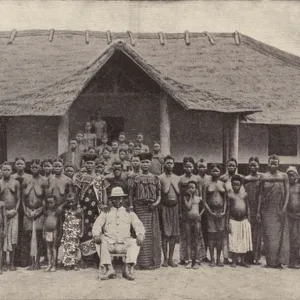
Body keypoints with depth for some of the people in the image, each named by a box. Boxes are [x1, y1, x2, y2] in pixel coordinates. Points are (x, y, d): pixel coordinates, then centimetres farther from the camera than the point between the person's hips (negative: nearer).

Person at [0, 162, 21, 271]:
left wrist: (15, 210, -7)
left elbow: (18, 199, 6)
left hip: (13, 212, 0)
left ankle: (12, 263, -1)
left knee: (13, 236, -6)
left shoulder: (16, 183, 6)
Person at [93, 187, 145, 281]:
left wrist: (140, 235, -19)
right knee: (100, 242, -29)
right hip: (109, 244, 0)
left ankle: (128, 268, -32)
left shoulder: (129, 213, 18)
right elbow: (97, 225, 4)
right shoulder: (105, 213, 17)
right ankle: (109, 269, -29)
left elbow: (138, 225, 5)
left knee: (135, 242, -28)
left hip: (124, 244, 0)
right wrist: (96, 235, -20)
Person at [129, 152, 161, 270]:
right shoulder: (136, 178, 5)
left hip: (152, 208, 2)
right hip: (139, 208, -1)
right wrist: (131, 205, -8)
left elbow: (159, 194, 9)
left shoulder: (155, 178, 9)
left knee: (153, 233, 3)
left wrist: (157, 202, -9)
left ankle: (153, 261, 13)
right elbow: (131, 194, 5)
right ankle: (143, 261, 4)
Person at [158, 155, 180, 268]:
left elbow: (179, 194, 13)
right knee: (165, 233, -3)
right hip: (165, 207, -4)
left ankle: (171, 258, 13)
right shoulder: (160, 178, -2)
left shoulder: (177, 178, 12)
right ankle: (165, 258, 6)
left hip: (175, 206, 4)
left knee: (174, 234, 5)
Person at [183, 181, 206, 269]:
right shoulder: (186, 197, 3)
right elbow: (188, 207, -11)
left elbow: (203, 207, 21)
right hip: (187, 219, 0)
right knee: (188, 240, 2)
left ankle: (197, 261, 4)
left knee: (197, 240, 1)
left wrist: (200, 215, 8)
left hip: (196, 219, 0)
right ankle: (189, 260, 5)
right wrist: (190, 196, -6)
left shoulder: (199, 198, 6)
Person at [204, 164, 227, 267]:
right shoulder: (207, 184, 1)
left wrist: (224, 211, -2)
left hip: (221, 212, 2)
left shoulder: (223, 184, 10)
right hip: (210, 211, -2)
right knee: (211, 235, -2)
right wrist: (210, 212, -9)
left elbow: (225, 199, 11)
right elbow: (204, 200, -1)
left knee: (220, 235, 4)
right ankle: (212, 259, 5)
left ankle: (219, 259, 12)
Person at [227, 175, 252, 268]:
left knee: (244, 241, 6)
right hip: (233, 221, -2)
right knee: (234, 241, 0)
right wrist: (227, 223, -4)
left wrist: (248, 220, 4)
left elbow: (247, 207, 9)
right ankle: (234, 261, 8)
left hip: (244, 221, 2)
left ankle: (242, 261, 16)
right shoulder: (230, 195, 0)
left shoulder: (244, 194, 5)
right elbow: (228, 209, 0)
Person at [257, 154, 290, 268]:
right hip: (267, 211, 1)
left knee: (279, 234, 0)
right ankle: (270, 261, 9)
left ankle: (279, 261, 7)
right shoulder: (263, 176, 6)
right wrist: (258, 211, 2)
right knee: (268, 235, 2)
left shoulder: (283, 176, 3)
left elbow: (287, 193, 0)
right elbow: (261, 194, 6)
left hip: (279, 211, -1)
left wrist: (284, 208, -12)